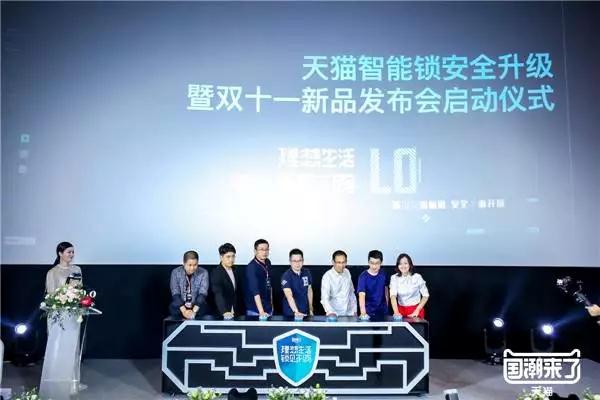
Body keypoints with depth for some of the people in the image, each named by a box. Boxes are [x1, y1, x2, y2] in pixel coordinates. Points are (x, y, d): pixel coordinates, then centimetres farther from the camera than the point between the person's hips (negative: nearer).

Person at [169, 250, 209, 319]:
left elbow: (202, 294, -12)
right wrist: (184, 311, -25)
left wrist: (194, 311, -28)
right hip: (180, 306, 0)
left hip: (197, 306, 0)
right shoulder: (175, 272, -3)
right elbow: (175, 294, -10)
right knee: (173, 307, -31)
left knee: (203, 308, -32)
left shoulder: (203, 273, -4)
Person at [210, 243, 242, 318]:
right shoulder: (216, 273, -16)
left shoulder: (234, 270, 7)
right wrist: (224, 312, -41)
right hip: (221, 314, -6)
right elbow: (218, 295, -28)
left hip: (235, 313, 6)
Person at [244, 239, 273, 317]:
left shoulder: (268, 263, 3)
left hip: (268, 308, 7)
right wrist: (261, 311, -33)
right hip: (255, 310, -7)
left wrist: (271, 303, 15)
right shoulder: (251, 267, -19)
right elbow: (255, 291, -26)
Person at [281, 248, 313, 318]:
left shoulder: (307, 273, -2)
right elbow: (289, 296, -31)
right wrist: (296, 312, -43)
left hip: (305, 312, 4)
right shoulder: (286, 276, -19)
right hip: (291, 313, -4)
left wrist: (311, 309, 11)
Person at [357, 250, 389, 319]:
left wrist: (386, 304, 15)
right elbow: (361, 294, -29)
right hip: (369, 311, -3)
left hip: (382, 310, 4)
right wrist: (363, 312, -41)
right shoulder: (363, 276, -18)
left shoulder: (383, 274, -5)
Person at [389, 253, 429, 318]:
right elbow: (393, 295, -18)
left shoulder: (417, 277, -9)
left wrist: (417, 310, -11)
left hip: (416, 309, -1)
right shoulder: (394, 278, -6)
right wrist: (396, 312, -32)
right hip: (401, 310, 1)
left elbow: (426, 295, -2)